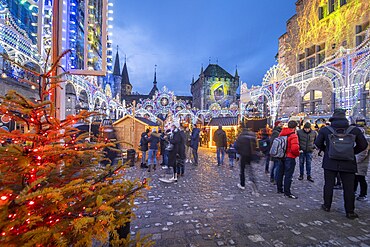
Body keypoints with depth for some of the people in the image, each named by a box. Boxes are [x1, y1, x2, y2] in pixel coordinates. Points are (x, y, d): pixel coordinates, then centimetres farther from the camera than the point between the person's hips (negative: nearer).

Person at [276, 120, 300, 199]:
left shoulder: (282, 133, 5)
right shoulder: (293, 135, -17)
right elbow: (294, 148, -25)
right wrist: (298, 154, -7)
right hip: (290, 157, -7)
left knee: (280, 173, 15)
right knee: (288, 175, 0)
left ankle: (279, 189, 27)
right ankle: (287, 192, 7)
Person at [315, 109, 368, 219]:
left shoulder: (325, 130, -6)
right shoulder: (354, 130, -2)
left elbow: (318, 143, -1)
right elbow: (363, 145, 5)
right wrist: (352, 152, 16)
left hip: (330, 163, 0)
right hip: (348, 163, 1)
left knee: (328, 185, 11)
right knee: (349, 188, 10)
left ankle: (327, 206, 22)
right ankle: (350, 212, 19)